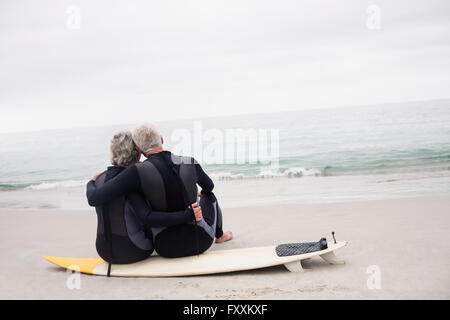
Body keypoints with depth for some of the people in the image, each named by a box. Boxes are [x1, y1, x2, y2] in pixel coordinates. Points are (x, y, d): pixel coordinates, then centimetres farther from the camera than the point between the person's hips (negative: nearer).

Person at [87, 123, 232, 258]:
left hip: (169, 250, -1)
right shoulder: (190, 163, -11)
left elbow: (94, 199, -24)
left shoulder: (138, 172, -21)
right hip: (203, 242, 1)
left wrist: (91, 183, 1)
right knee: (209, 195, 32)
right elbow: (209, 186, 11)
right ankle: (219, 235, 51)